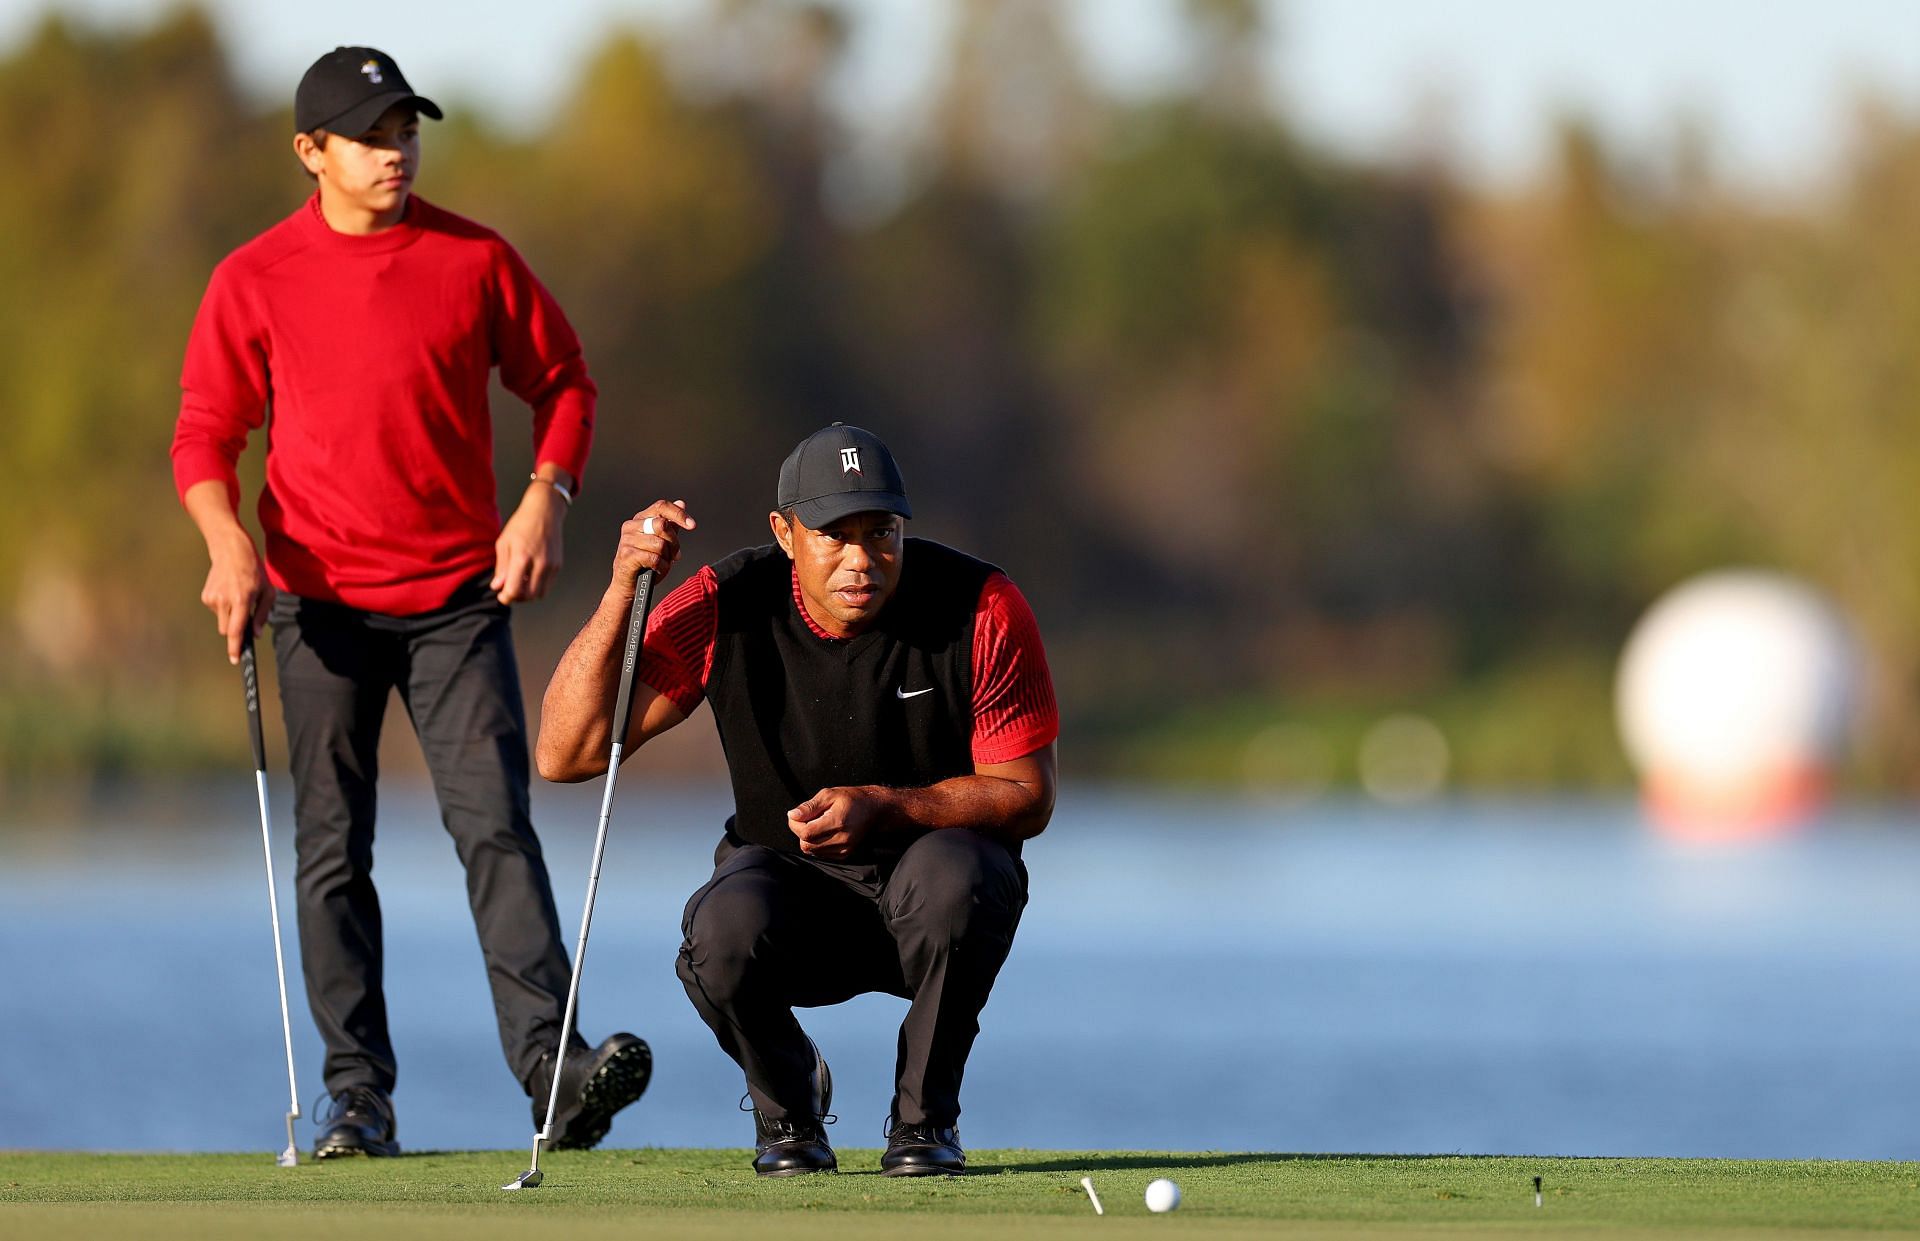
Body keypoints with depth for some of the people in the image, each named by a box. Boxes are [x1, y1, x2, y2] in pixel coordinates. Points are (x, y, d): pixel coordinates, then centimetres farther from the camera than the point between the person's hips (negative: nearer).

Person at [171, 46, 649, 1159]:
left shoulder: (476, 260, 3)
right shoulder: (254, 281, 2)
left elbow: (563, 383, 11)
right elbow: (205, 436, 5)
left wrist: (546, 500, -5)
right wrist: (228, 540, -14)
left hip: (459, 596, 0)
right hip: (320, 602, 1)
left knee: (496, 823, -12)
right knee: (332, 849, 2)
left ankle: (551, 1059, -22)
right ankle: (359, 1095, 6)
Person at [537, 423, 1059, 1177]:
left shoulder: (982, 609, -15)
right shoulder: (725, 610, -13)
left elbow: (1027, 797, -9)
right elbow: (564, 755, -17)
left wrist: (883, 807, -26)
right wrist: (623, 589, -28)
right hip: (790, 882, 0)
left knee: (952, 875, -37)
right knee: (725, 930, -34)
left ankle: (926, 1115, -9)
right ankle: (789, 1105, 1)